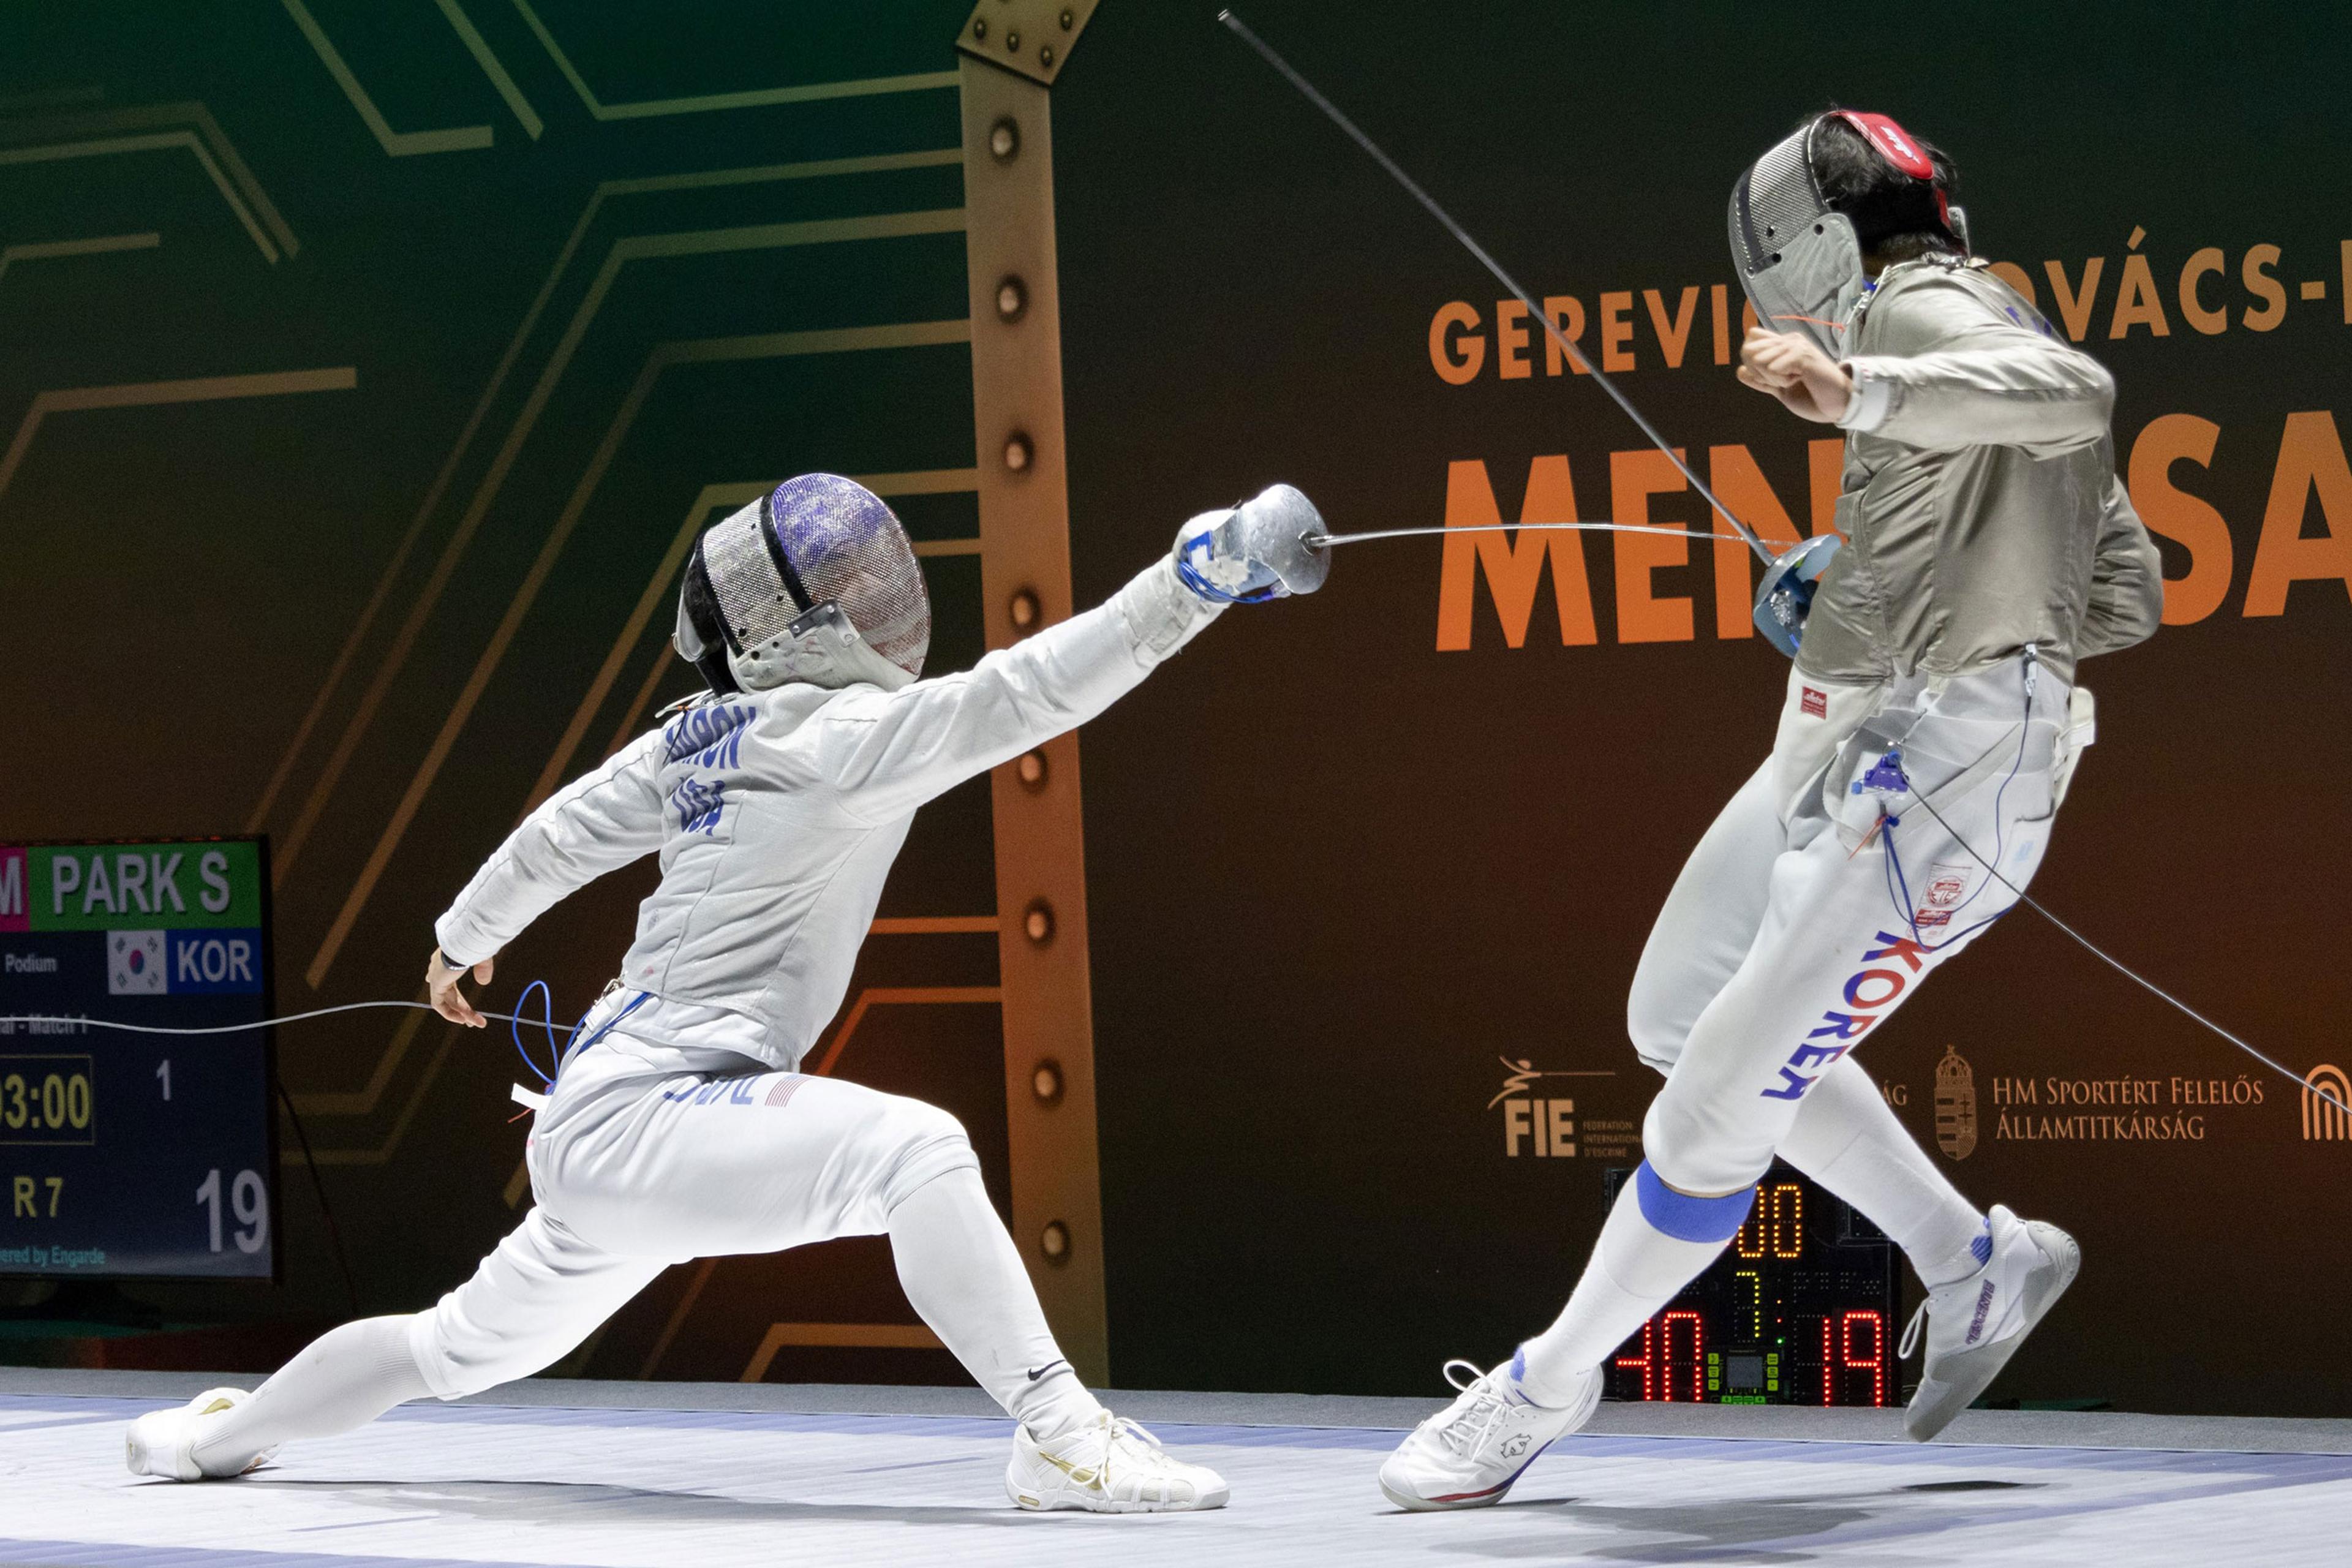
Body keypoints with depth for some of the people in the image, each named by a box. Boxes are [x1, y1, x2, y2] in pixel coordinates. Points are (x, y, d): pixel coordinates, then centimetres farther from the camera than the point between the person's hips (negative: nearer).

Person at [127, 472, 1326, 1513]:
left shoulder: (707, 731, 9)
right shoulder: (834, 737, -16)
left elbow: (562, 831, 24)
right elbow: (1017, 695, -28)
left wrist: (465, 936, 41)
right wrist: (1194, 579, -34)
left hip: (594, 1132, 10)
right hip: (639, 1124, -10)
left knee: (467, 1348, 31)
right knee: (914, 1151, -30)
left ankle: (215, 1437, 49)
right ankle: (1059, 1439, -34)